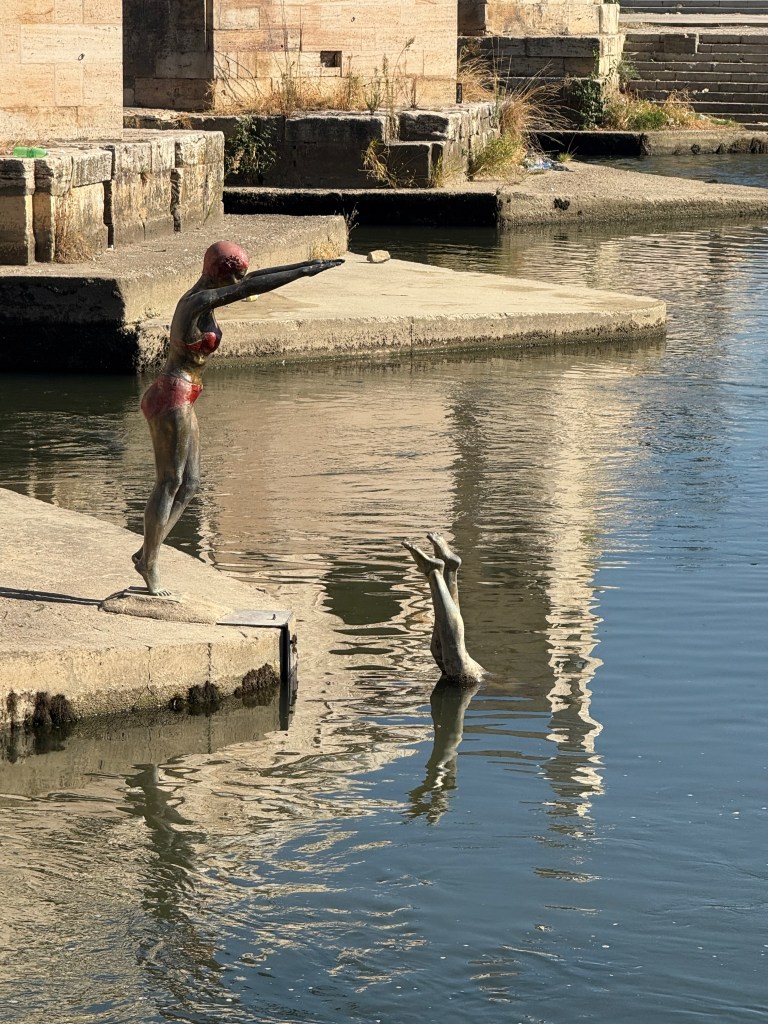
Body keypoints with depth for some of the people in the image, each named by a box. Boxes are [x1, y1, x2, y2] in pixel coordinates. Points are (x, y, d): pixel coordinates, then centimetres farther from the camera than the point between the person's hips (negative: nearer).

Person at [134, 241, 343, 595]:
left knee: (188, 485, 12)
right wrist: (305, 271, -22)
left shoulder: (203, 296, 11)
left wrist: (306, 266, 16)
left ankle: (146, 554, 15)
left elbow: (254, 279, 17)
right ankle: (150, 566, 3)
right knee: (169, 483, -3)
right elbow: (253, 287, -23)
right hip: (171, 400, -10)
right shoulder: (201, 301, -17)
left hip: (180, 402, 10)